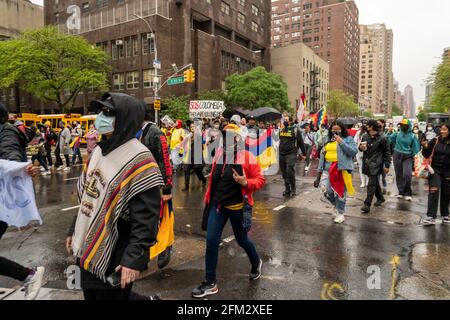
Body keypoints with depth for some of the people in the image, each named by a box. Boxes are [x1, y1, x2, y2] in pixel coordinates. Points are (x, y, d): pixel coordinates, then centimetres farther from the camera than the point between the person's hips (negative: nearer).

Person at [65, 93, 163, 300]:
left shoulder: (139, 161, -20)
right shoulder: (100, 150, 6)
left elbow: (146, 218, -23)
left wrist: (135, 259, -25)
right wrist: (74, 230, 17)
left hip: (113, 256, -8)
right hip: (87, 250, 8)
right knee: (90, 295, 22)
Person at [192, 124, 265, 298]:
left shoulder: (247, 157, -13)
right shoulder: (219, 154, 2)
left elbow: (260, 180, -9)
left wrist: (246, 183, -27)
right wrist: (208, 197, 14)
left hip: (237, 206, -4)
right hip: (217, 205, 5)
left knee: (242, 240, 14)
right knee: (211, 241, 0)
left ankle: (256, 262, 47)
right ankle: (210, 282, 14)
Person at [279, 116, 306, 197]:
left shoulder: (295, 130, -2)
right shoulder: (281, 130, 15)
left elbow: (301, 142, 0)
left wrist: (304, 153, 1)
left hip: (291, 154, -6)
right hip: (281, 154, 6)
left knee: (290, 171, -14)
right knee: (284, 173, 8)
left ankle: (293, 188, 4)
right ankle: (287, 189, 20)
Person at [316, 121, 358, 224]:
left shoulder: (348, 139, 3)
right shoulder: (328, 140, 17)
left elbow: (354, 151, -10)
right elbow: (322, 154, 20)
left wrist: (341, 142, -15)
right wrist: (320, 169, 12)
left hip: (342, 168, -4)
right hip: (328, 168, 4)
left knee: (340, 192, 2)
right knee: (325, 189, -9)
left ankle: (340, 213, 21)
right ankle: (336, 204, 21)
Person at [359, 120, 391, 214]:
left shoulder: (382, 138, -8)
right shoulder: (365, 136, 6)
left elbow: (387, 152, -2)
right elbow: (361, 147, 18)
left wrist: (387, 165, -4)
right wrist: (361, 147, -8)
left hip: (376, 164, -6)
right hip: (367, 163, 6)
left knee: (372, 184, -9)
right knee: (375, 182, 19)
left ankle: (367, 204, -9)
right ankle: (380, 198, 38)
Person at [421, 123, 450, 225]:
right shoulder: (435, 140, -4)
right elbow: (426, 155, 0)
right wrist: (425, 147, -17)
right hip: (435, 170, -1)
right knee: (433, 192, -11)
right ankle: (431, 217, -8)